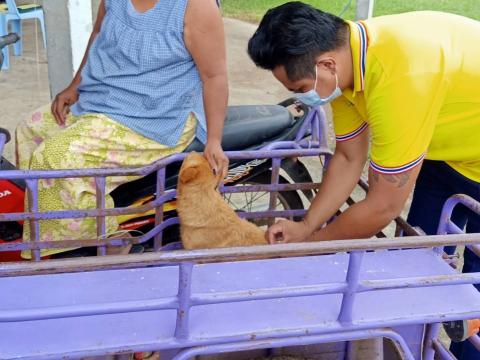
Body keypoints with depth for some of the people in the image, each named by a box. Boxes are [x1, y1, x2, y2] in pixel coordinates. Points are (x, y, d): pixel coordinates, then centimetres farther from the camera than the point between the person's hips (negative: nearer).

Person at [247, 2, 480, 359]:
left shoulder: (399, 76, -41)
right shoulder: (342, 55, -14)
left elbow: (384, 206, -31)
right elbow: (348, 159, -1)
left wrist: (312, 241, -16)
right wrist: (305, 226, -7)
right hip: (447, 148, 8)